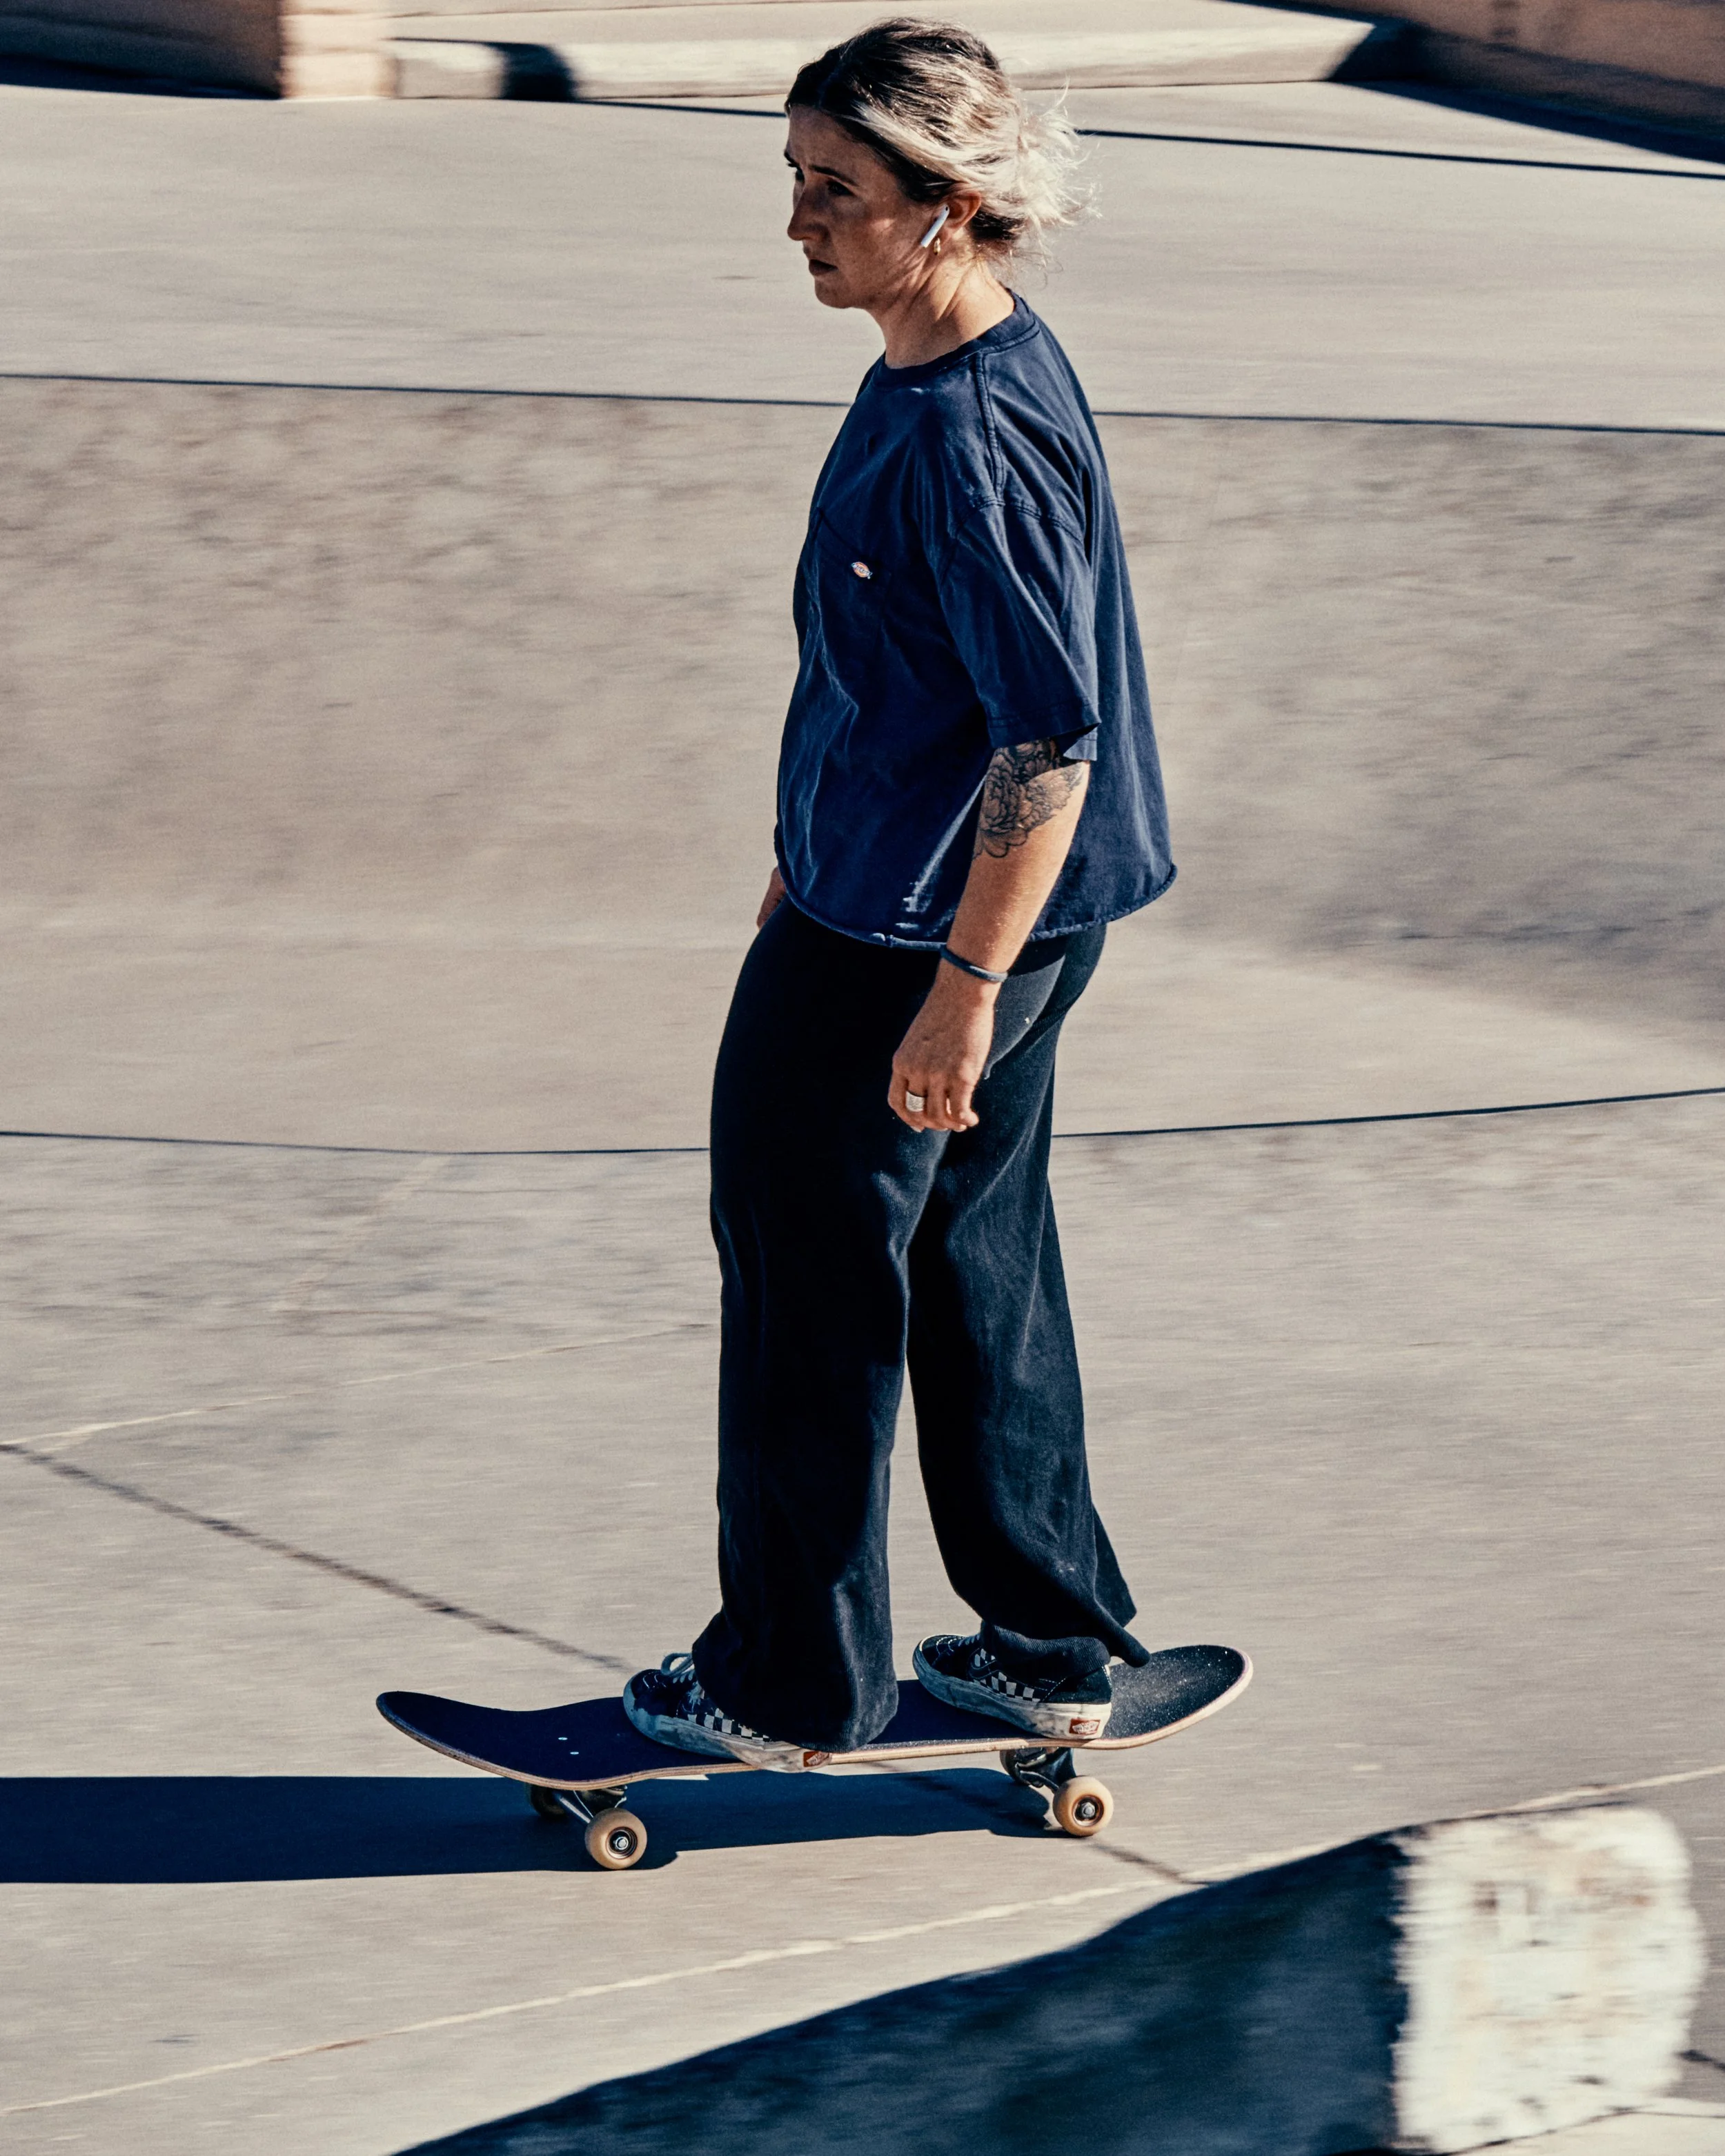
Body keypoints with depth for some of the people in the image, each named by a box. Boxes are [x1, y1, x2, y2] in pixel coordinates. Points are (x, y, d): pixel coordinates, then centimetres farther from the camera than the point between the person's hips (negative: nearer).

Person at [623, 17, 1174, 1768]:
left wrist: (962, 990, -25)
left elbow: (1052, 739, -26)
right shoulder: (927, 381, 7)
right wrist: (818, 852, 28)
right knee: (974, 1264, 18)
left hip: (907, 944, -10)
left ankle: (792, 1689, 15)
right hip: (897, 902, 10)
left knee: (809, 1272, 2)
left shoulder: (977, 437, -25)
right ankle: (1051, 1653, 29)